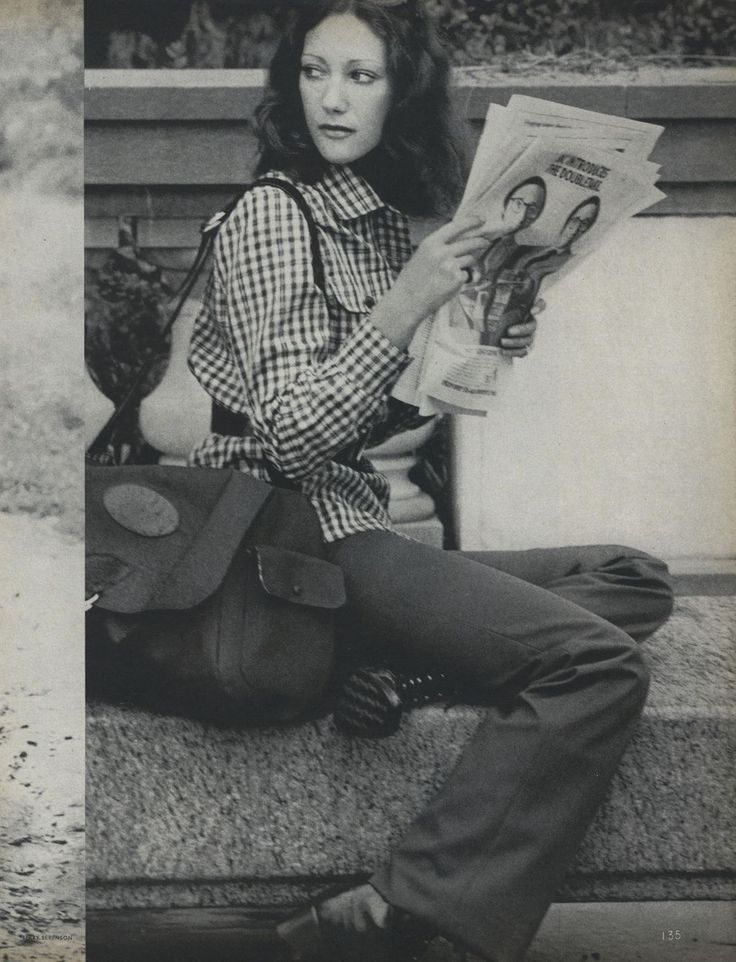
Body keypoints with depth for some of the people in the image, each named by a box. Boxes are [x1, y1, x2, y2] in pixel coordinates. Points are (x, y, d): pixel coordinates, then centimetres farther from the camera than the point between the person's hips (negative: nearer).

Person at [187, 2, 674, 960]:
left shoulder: (383, 215, 14)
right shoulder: (271, 217, -10)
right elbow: (293, 438, -18)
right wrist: (406, 304, -22)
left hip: (363, 527, 8)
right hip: (301, 534, -8)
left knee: (636, 580, 4)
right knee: (599, 662, -20)